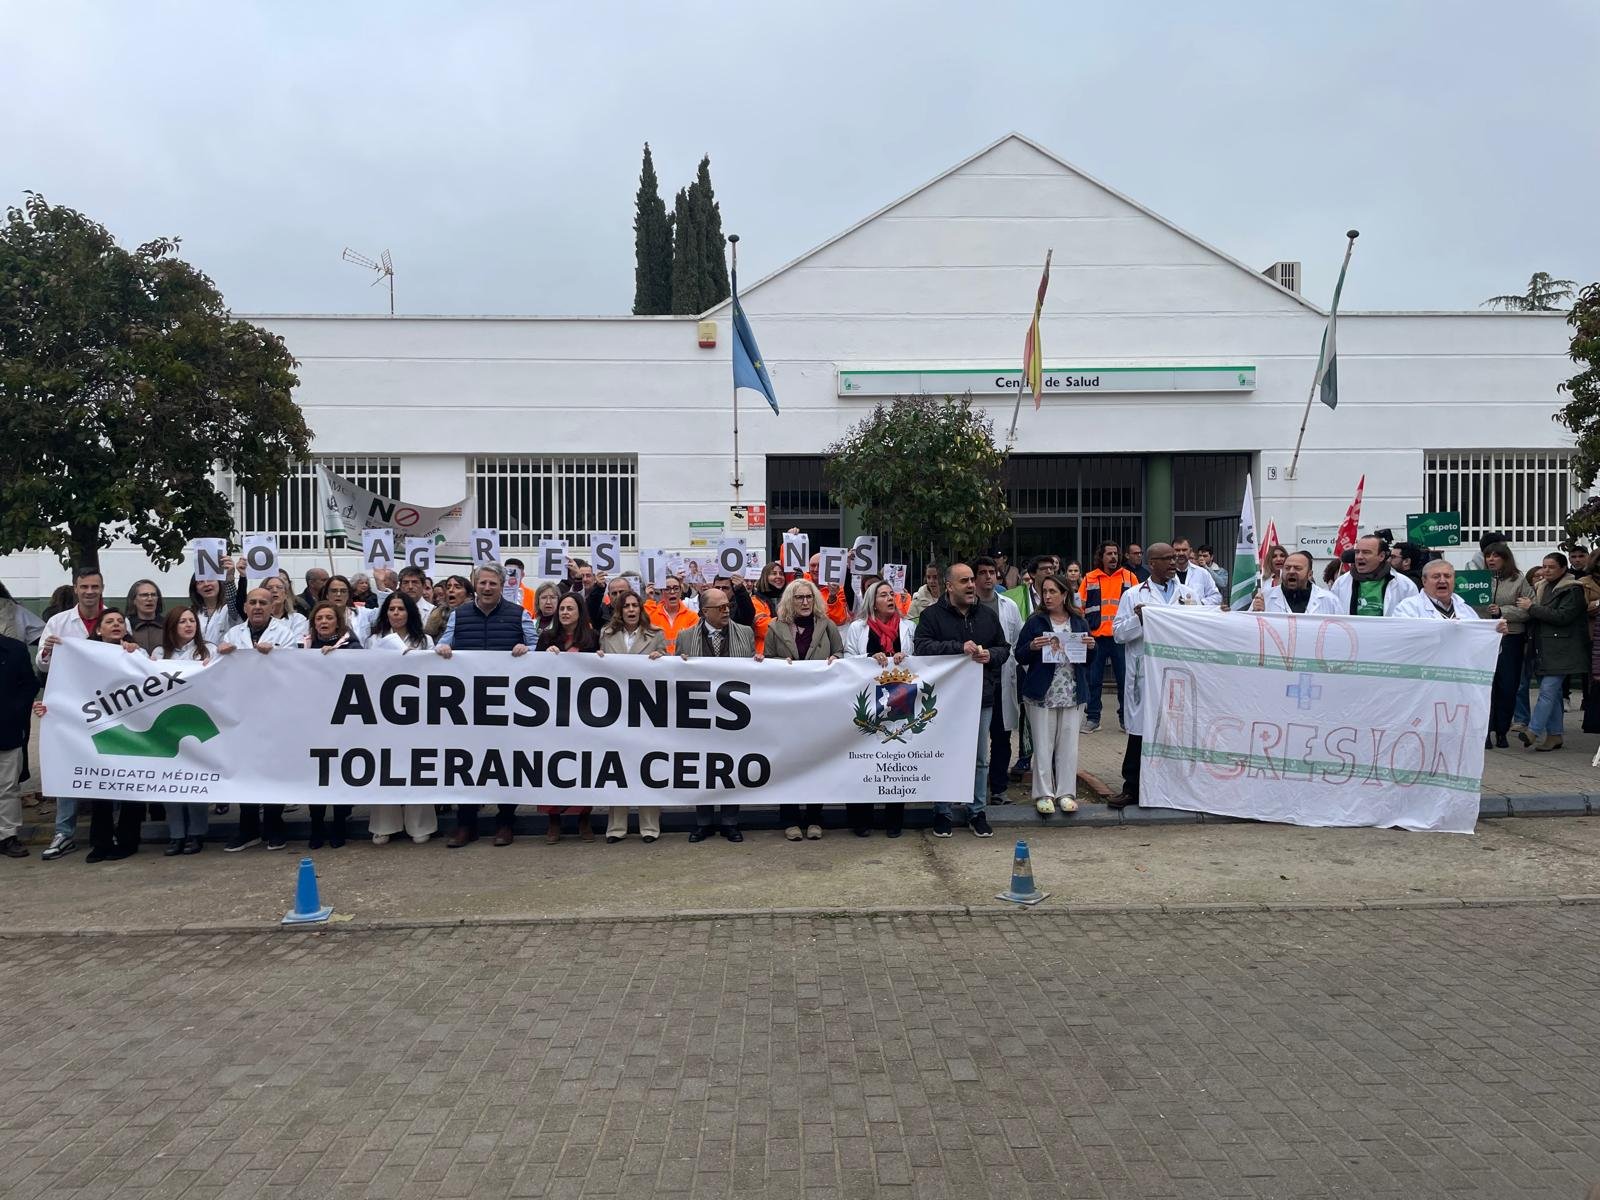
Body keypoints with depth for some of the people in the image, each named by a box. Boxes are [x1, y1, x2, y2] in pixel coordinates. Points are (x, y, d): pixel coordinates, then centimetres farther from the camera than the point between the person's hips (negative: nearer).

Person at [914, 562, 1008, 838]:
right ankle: (942, 813, 18)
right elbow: (921, 645, -18)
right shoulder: (932, 615, -5)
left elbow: (1004, 648, 13)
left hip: (981, 697, 4)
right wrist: (960, 647, -24)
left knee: (980, 758, 10)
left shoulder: (988, 616, 9)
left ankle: (977, 811, 23)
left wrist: (990, 655, -10)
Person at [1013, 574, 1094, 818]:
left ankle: (1066, 793, 14)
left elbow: (1089, 660, 16)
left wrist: (1090, 646, -6)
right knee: (1043, 745, 0)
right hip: (1042, 693, -2)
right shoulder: (1034, 622, 1)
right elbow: (1020, 657, 2)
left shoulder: (1080, 623, 9)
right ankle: (1043, 794, 7)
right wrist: (1032, 647, -18)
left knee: (1068, 744, 5)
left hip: (1073, 694, 2)